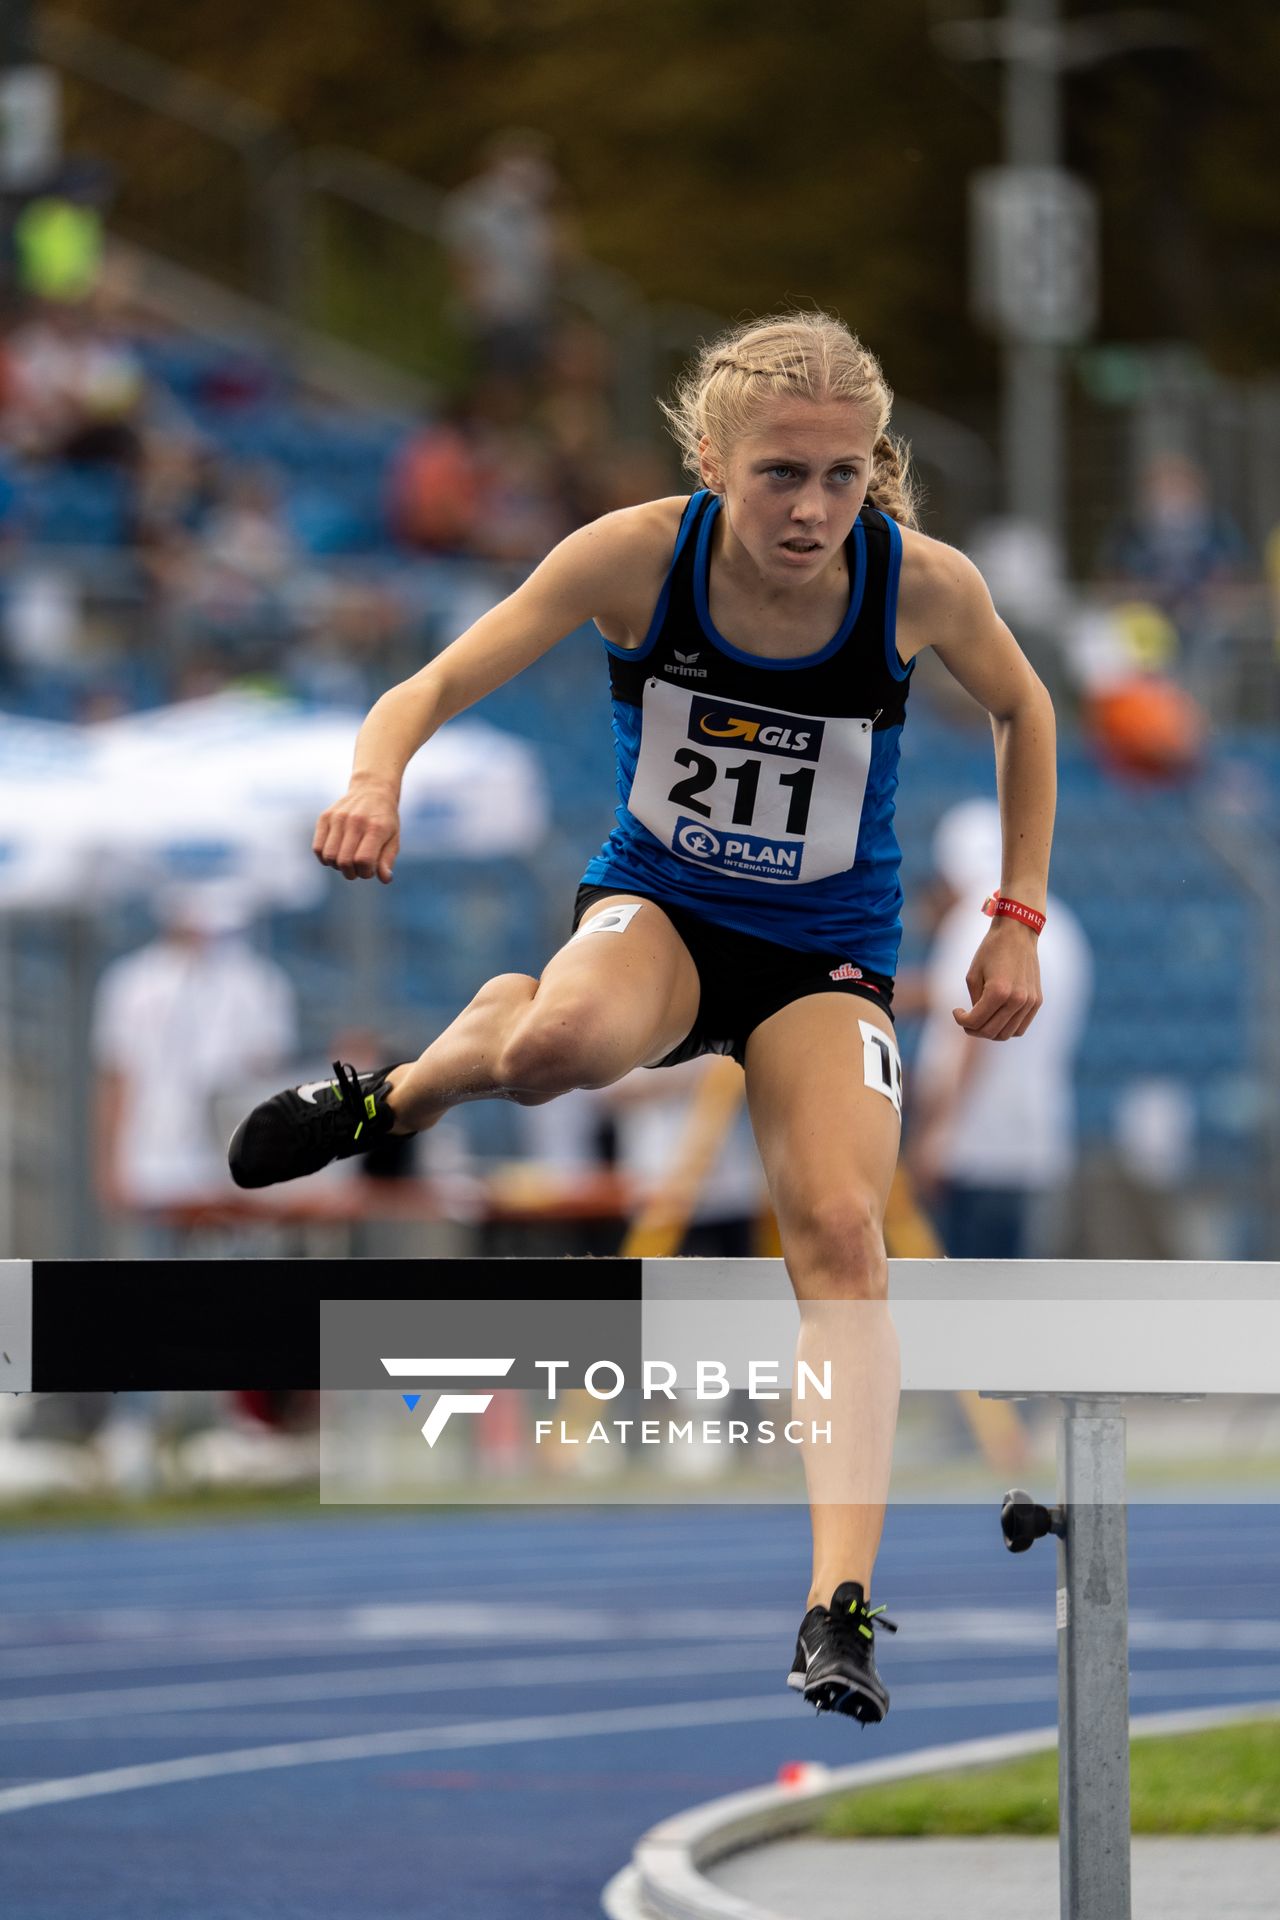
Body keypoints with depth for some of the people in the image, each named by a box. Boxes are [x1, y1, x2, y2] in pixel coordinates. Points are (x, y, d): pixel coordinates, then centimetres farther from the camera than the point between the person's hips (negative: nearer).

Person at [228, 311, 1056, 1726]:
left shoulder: (922, 584, -18)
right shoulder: (636, 557, -21)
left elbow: (1021, 712, 3)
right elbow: (444, 682, -17)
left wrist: (1017, 919, 1)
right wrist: (378, 774, -39)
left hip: (825, 952, 1)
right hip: (654, 909, -1)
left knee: (840, 1230, -23)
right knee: (560, 1043, -38)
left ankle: (842, 1606, -23)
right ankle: (403, 1089, -3)